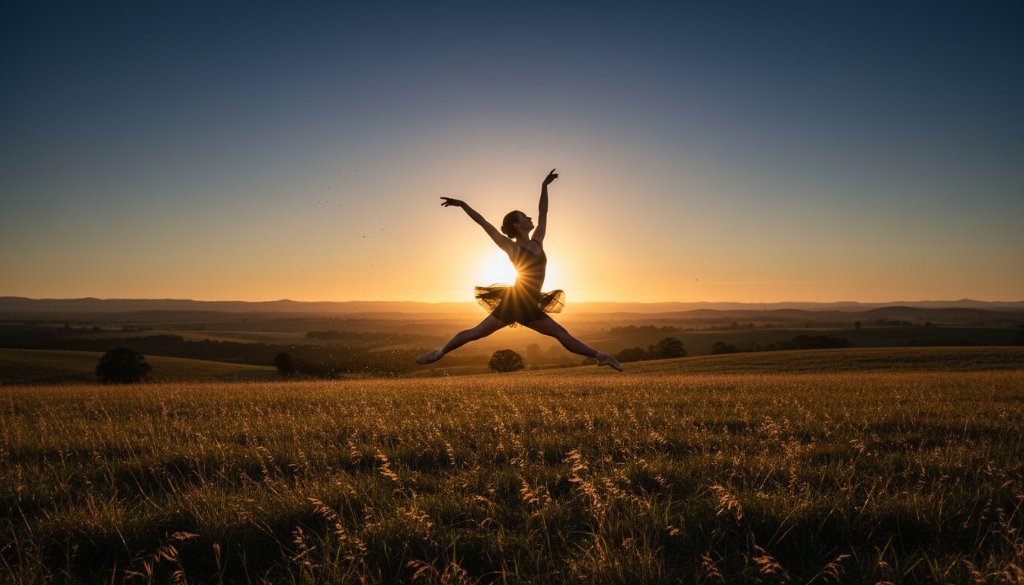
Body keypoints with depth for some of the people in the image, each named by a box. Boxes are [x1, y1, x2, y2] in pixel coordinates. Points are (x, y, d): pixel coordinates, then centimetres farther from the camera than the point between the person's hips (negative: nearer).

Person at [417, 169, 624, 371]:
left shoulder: (537, 242, 9)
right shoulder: (512, 248, -6)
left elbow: (543, 212, 17)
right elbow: (484, 224, -10)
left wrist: (544, 185, 22)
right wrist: (462, 204, -12)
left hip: (531, 307, 6)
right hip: (513, 303, -6)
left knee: (562, 334, 9)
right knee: (475, 333, -1)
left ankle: (599, 356, 13)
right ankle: (440, 352, 11)